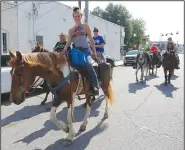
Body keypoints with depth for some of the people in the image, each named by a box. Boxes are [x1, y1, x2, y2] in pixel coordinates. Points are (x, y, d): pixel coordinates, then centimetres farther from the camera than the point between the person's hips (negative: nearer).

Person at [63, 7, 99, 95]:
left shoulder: (85, 26, 10)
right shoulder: (71, 30, 18)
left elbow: (91, 39, 7)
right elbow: (69, 41, 7)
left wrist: (94, 51, 1)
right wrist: (65, 48, -15)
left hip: (85, 50, -4)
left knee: (88, 65, -29)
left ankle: (95, 86, -25)